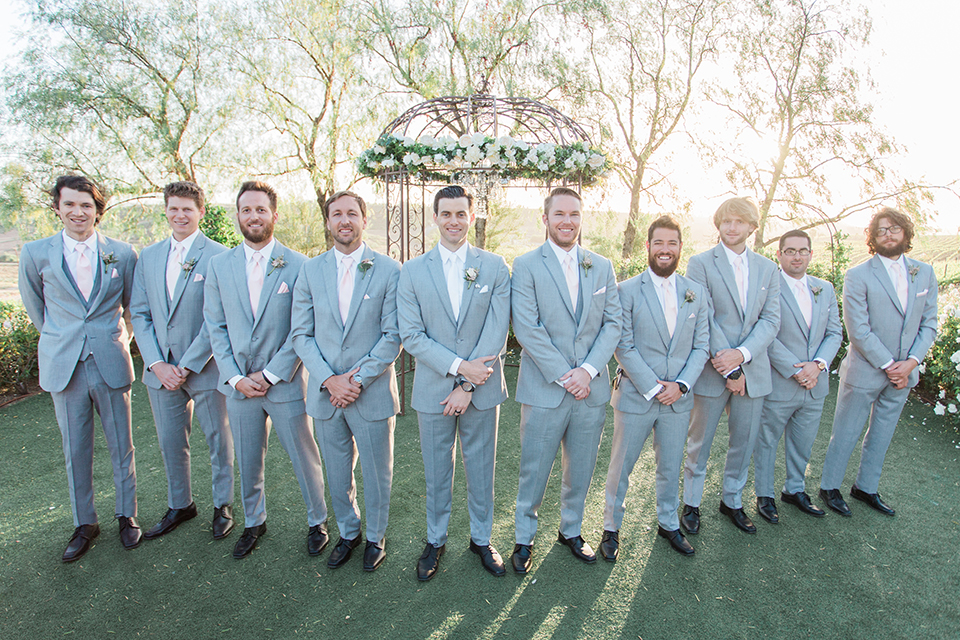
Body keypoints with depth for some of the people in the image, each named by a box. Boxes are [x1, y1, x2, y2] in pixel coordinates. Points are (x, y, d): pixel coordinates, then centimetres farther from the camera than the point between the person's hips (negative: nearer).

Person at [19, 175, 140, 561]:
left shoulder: (123, 253, -1)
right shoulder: (35, 254, 0)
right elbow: (35, 308, 15)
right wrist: (60, 338, 15)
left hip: (111, 365, -1)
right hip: (64, 367, 1)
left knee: (121, 447, 10)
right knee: (75, 452, 12)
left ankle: (127, 515, 28)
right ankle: (84, 524, 29)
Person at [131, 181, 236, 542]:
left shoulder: (218, 256, -9)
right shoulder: (148, 257, 8)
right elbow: (139, 313, 6)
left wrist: (188, 365, -15)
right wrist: (157, 364, -5)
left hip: (205, 367, -5)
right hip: (161, 369, 5)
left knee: (218, 441, 10)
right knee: (170, 443, 17)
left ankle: (223, 505, 29)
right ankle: (180, 505, 37)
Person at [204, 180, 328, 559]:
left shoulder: (298, 265, -8)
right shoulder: (219, 265, 4)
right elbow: (215, 326, 4)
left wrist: (270, 374, -12)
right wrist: (235, 376, -5)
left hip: (285, 383, -3)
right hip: (238, 383, 4)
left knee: (305, 459, 9)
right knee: (247, 463, 18)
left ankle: (317, 521, 31)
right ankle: (253, 523, 40)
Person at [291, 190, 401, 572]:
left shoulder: (389, 271, -6)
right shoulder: (310, 271, 3)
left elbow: (393, 336, -9)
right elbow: (301, 334, 1)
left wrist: (358, 379, -15)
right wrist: (329, 379, -11)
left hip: (372, 393, -2)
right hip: (326, 393, 3)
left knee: (376, 475, 13)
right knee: (337, 475, 19)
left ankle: (375, 538, 37)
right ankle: (347, 533, 43)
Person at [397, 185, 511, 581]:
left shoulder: (494, 267, -1)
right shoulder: (412, 271, -1)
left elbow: (497, 331, -7)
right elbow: (410, 335, -6)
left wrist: (468, 385, -12)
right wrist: (458, 366, -17)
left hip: (482, 388, 0)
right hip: (433, 389, 0)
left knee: (481, 468, 15)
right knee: (436, 473, 15)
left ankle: (481, 538, 37)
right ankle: (435, 540, 37)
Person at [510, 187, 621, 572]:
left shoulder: (601, 266, 9)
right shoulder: (526, 265, -4)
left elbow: (613, 323, 4)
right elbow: (526, 328, -12)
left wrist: (588, 369, -10)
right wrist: (564, 375, -15)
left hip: (592, 389, 4)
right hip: (544, 389, -3)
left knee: (581, 470, 17)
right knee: (534, 471, 9)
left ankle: (571, 530, 40)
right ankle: (524, 538, 32)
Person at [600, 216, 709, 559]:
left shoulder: (696, 293, 6)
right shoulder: (626, 291, -8)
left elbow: (701, 346, 4)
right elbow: (624, 347, -11)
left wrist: (681, 384, -9)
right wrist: (652, 388, -16)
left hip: (678, 399, 4)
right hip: (635, 396, -3)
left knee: (671, 468, 19)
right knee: (620, 467, 9)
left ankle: (668, 524, 41)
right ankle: (611, 528, 29)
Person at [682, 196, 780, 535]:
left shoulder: (767, 269, 8)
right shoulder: (701, 263, -6)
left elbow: (771, 320, 1)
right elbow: (703, 319, -11)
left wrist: (742, 354, -15)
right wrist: (728, 369, -14)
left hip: (753, 369, 4)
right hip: (712, 369, -4)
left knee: (744, 441, 15)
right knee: (700, 442, 9)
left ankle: (732, 500, 36)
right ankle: (691, 504, 27)